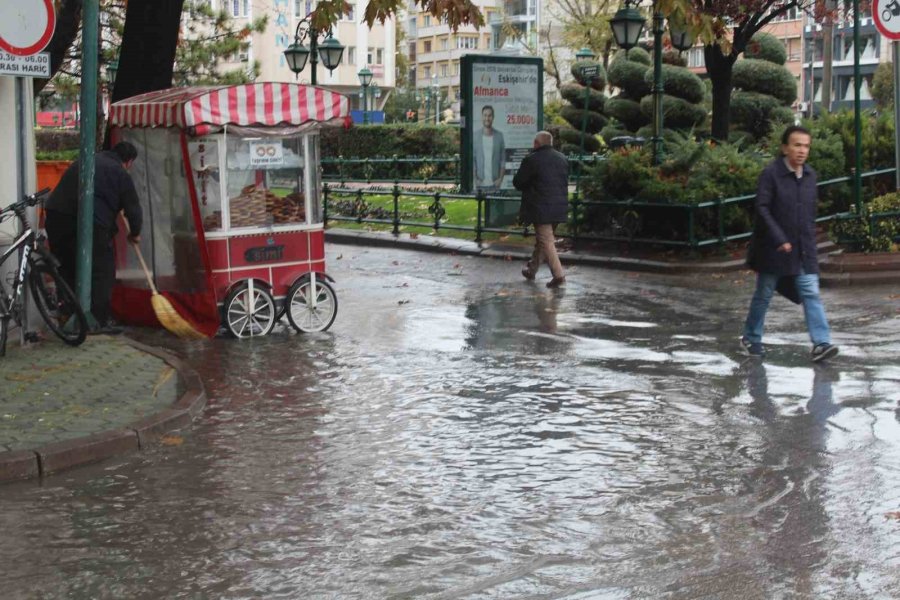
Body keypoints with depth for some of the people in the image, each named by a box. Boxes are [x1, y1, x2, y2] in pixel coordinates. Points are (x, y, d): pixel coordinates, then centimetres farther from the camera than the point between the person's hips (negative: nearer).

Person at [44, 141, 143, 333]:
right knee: (101, 271, 3)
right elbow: (133, 208, 9)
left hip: (56, 216, 7)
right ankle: (98, 322, 3)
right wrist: (135, 233, 27)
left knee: (66, 268, 17)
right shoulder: (120, 174, 6)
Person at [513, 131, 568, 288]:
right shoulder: (562, 158, 9)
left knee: (546, 241, -3)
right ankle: (532, 269, 30)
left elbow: (518, 182, -6)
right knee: (542, 239, 19)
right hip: (559, 208, 7)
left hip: (540, 208, -7)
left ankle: (558, 274, -9)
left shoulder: (532, 159, -12)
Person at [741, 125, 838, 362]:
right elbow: (762, 209, -16)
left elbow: (811, 210, 16)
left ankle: (821, 343, -10)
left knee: (811, 293, -5)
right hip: (773, 248, -4)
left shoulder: (810, 174, 6)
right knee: (763, 295, 9)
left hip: (804, 249, 5)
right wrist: (780, 240, -20)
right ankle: (751, 338, 25)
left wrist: (810, 239, 15)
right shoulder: (771, 173, -12)